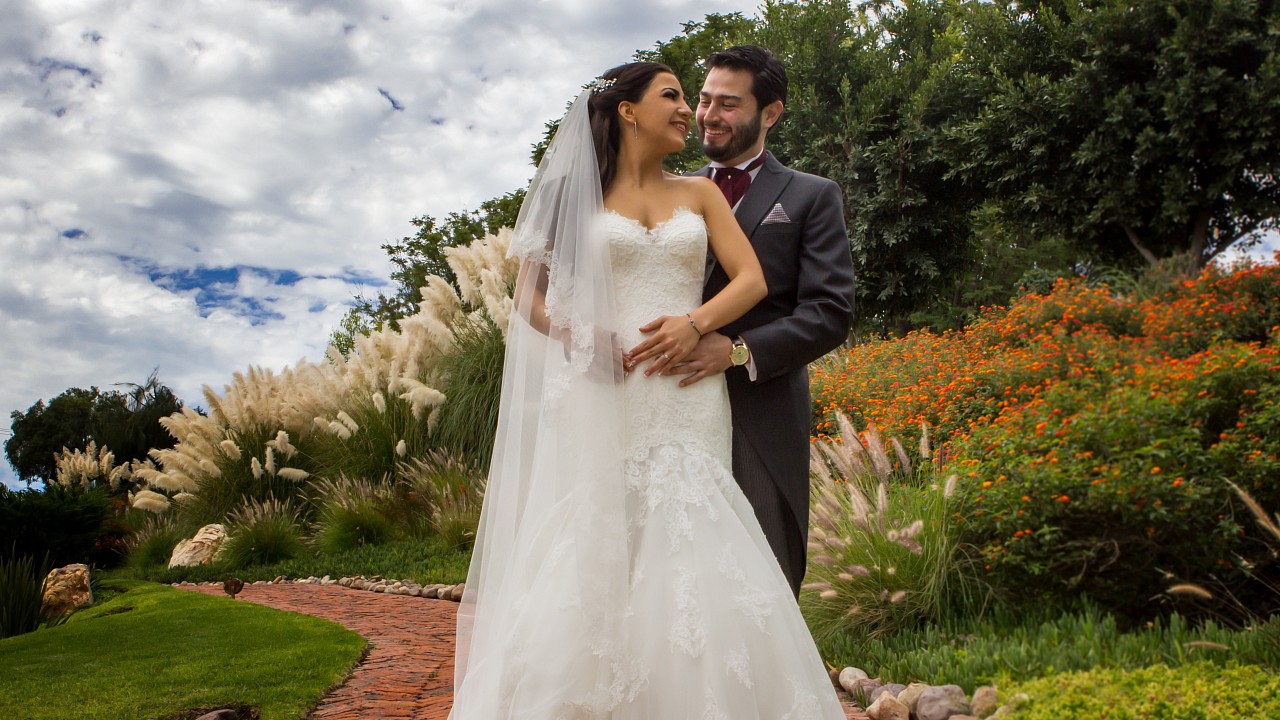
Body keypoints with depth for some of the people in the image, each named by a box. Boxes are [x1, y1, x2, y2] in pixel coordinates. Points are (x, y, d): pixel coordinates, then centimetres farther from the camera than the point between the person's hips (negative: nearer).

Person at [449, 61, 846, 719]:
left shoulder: (700, 194, 18)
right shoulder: (578, 194, 13)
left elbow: (751, 279, 7)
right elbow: (529, 298, 11)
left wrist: (695, 323, -10)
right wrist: (580, 336, -8)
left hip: (687, 399, 1)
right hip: (604, 400, -1)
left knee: (687, 550, -9)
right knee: (591, 556, -7)